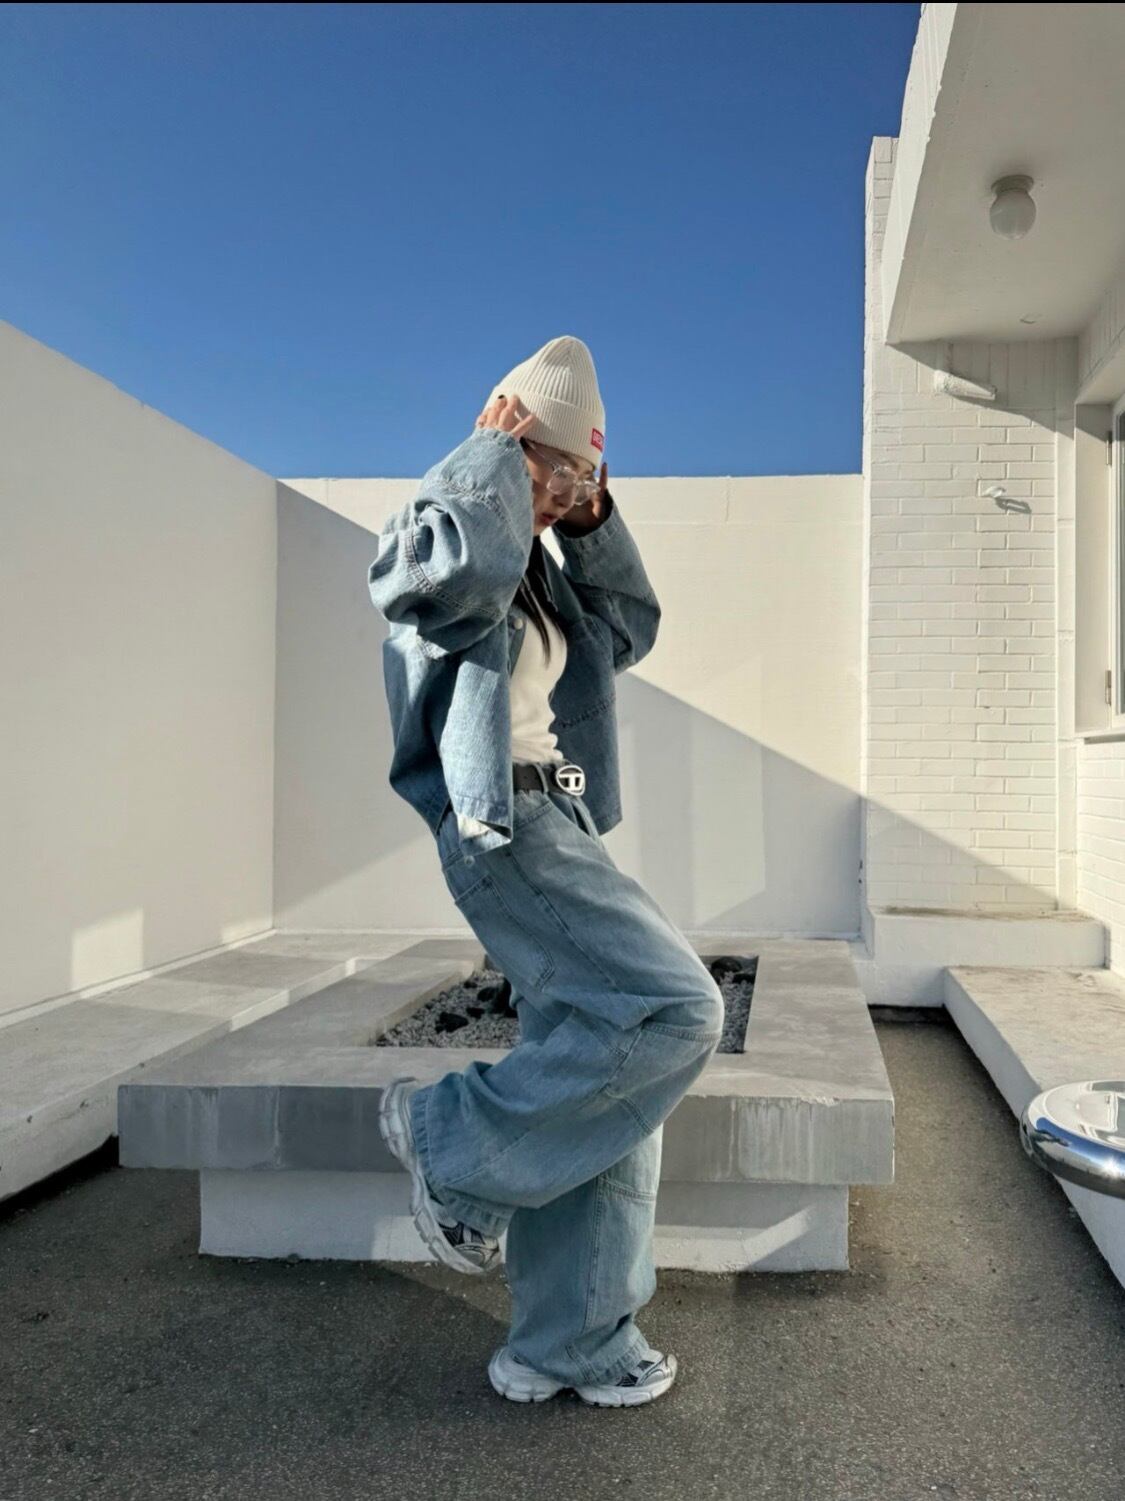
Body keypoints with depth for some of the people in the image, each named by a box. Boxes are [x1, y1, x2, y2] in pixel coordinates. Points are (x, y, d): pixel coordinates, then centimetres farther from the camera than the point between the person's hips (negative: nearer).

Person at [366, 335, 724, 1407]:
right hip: (501, 827, -9)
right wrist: (498, 448, -13)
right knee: (673, 1008, -17)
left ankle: (568, 1347, 21)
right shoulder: (440, 540, -6)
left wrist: (595, 524, 15)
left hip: (556, 827, 9)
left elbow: (631, 628, 28)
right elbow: (468, 562, -31)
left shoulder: (538, 576, 20)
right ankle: (451, 1135, 0)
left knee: (602, 1092, 8)